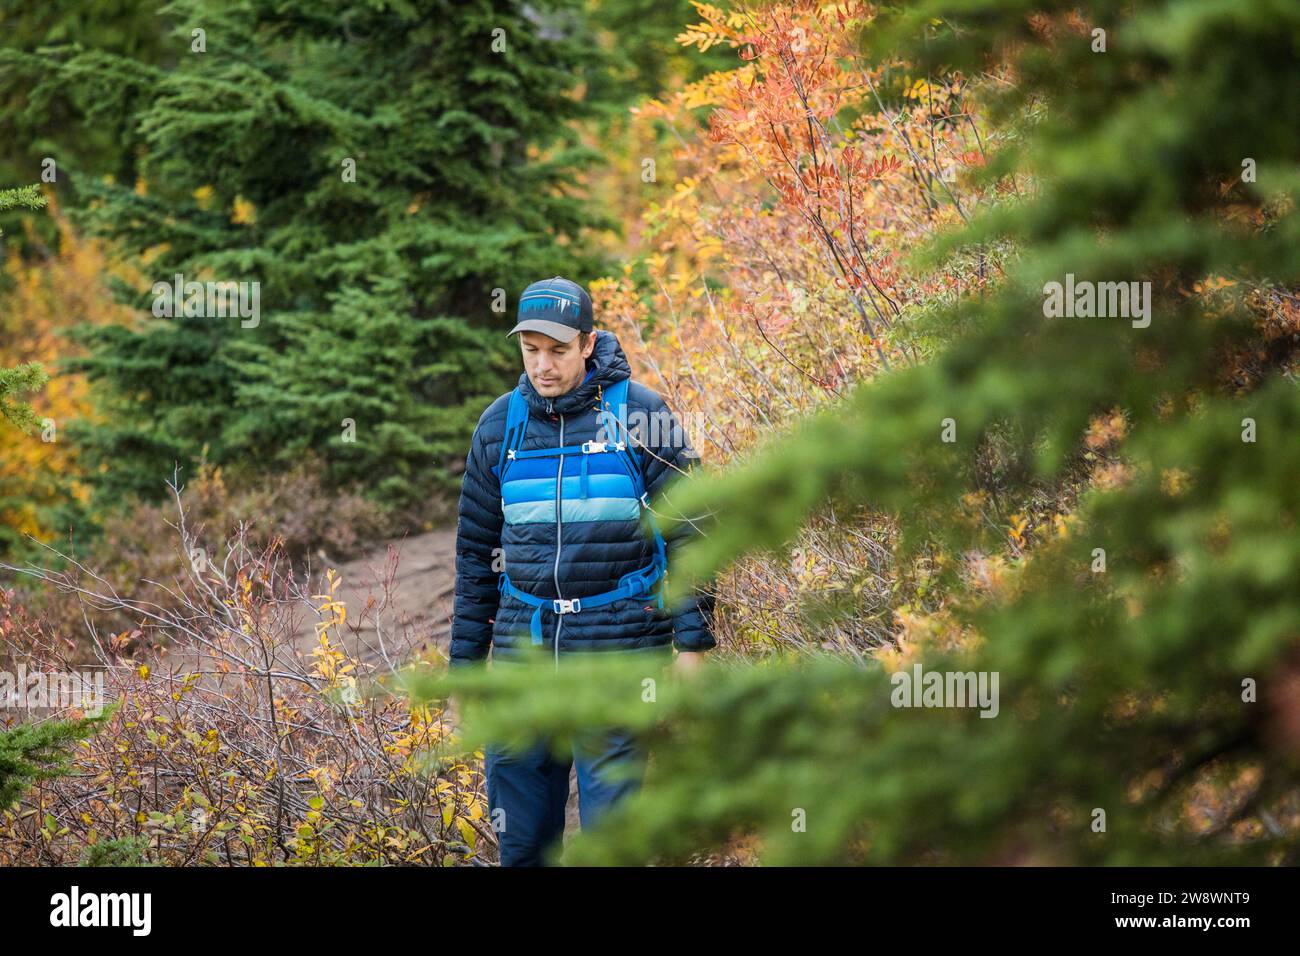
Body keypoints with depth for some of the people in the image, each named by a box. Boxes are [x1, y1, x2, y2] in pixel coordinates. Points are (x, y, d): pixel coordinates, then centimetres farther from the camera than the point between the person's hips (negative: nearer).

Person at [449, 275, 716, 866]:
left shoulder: (639, 415, -2)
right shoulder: (500, 424, 9)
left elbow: (689, 532, 0)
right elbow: (476, 550, 17)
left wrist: (692, 643, -5)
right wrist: (465, 661, 15)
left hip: (618, 645, -4)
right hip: (524, 643, 4)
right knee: (518, 832, 4)